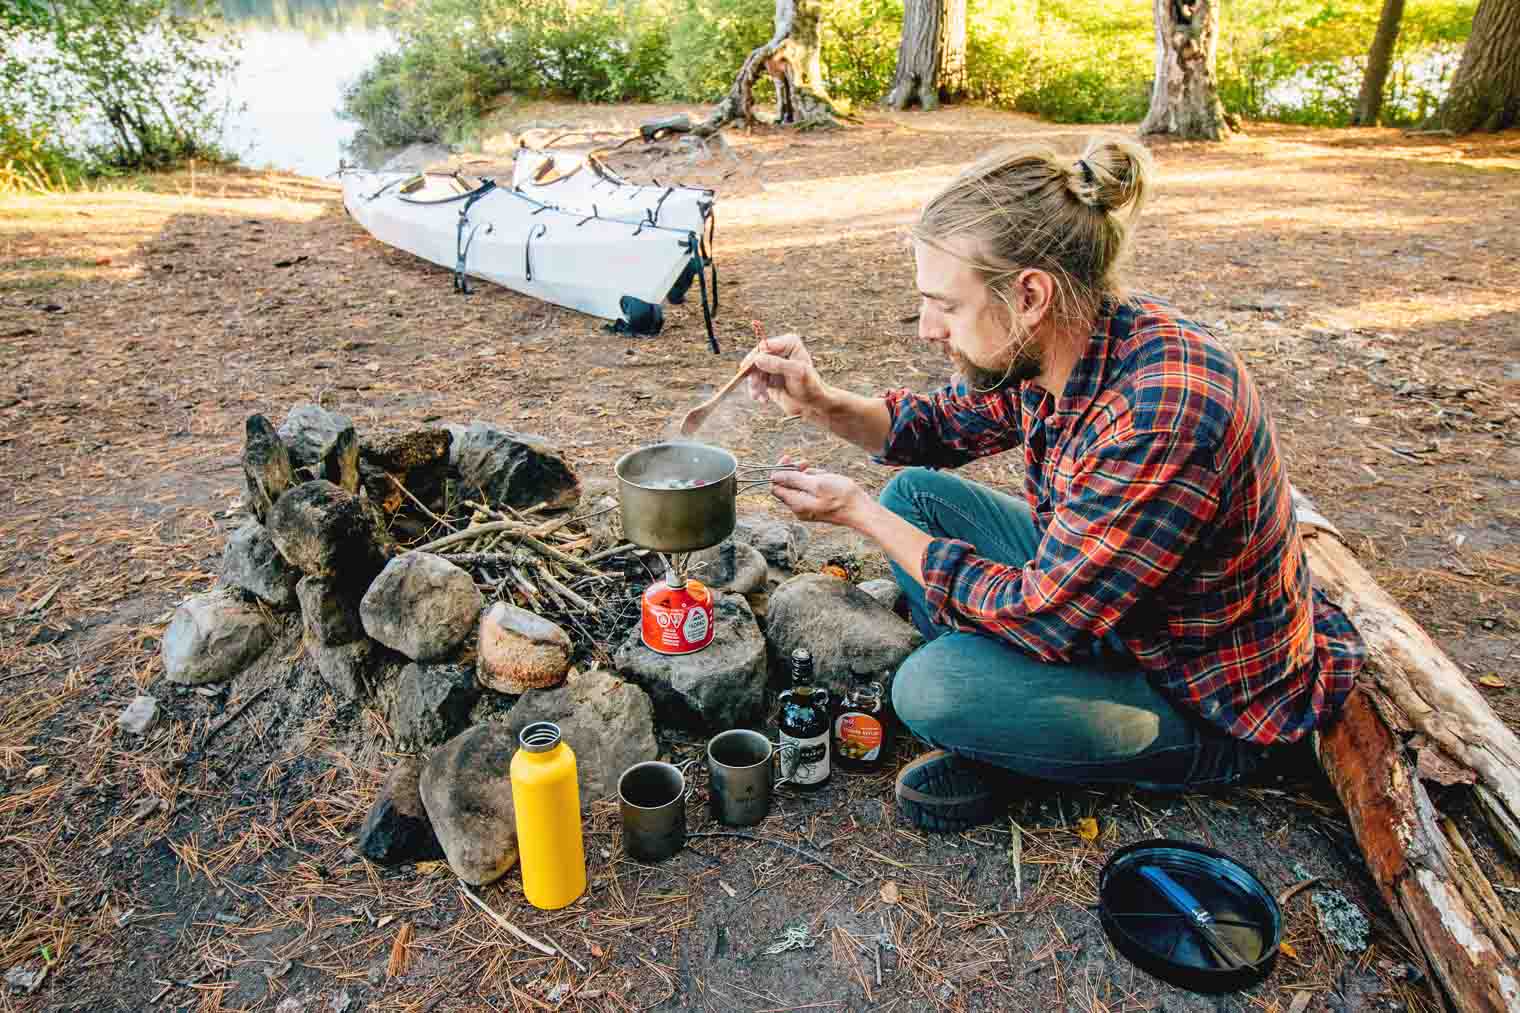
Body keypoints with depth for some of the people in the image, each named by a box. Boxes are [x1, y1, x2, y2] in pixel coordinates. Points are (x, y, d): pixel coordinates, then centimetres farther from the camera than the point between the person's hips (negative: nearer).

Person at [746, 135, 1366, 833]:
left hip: (1207, 711, -8)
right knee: (914, 493, 2)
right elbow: (941, 427, 9)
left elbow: (1041, 616, -29)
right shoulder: (1044, 349, -10)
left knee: (932, 688, -29)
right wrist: (821, 403, -10)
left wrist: (859, 512, -21)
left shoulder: (1163, 410, -36)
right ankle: (991, 738, 4)